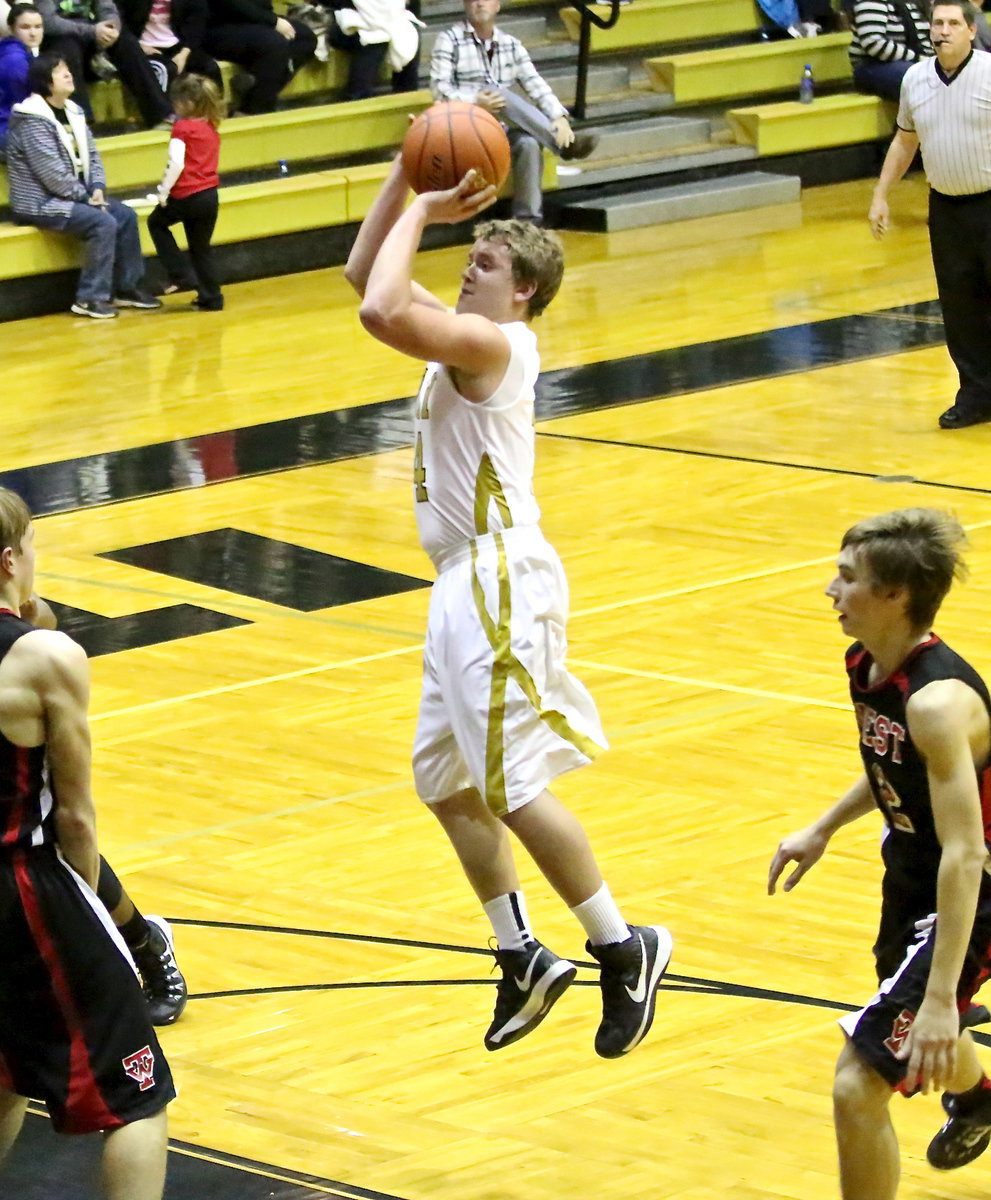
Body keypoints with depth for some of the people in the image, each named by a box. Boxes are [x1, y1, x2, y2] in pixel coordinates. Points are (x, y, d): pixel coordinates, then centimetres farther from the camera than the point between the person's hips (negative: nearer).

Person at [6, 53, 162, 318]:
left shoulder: (72, 112, 9)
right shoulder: (32, 120, -18)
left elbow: (91, 155, 12)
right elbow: (52, 173, -22)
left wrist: (98, 188, -6)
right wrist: (86, 196, -14)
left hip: (74, 195, 9)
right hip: (40, 203, -9)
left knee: (125, 215, -1)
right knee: (104, 223, -24)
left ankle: (128, 287, 10)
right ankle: (90, 299, -18)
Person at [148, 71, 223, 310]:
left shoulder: (183, 127, -10)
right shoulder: (212, 128, 13)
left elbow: (177, 164, -19)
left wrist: (164, 190, -11)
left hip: (187, 196, -6)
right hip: (210, 193, 6)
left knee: (157, 222, 18)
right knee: (200, 246, 15)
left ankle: (181, 276, 8)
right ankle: (210, 297, 14)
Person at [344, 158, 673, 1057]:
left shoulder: (492, 342, -15)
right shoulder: (465, 337, 13)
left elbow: (382, 311, -29)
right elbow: (365, 277, 18)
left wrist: (421, 211, -16)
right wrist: (405, 179, 8)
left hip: (501, 584, -10)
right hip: (467, 584, 10)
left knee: (513, 787, -9)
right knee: (447, 783, 13)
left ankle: (623, 950, 1)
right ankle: (522, 957, 20)